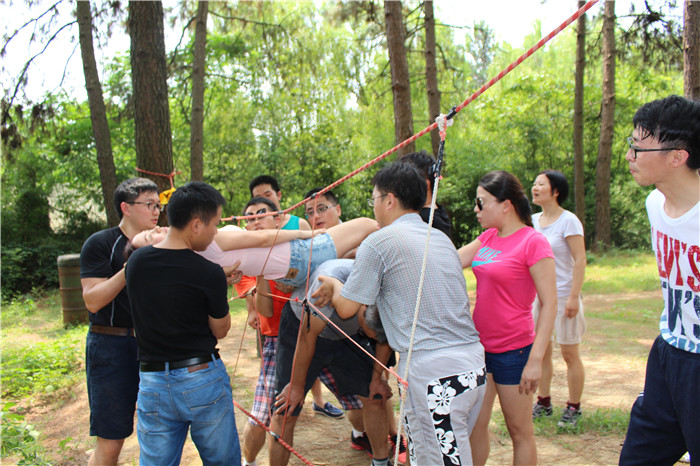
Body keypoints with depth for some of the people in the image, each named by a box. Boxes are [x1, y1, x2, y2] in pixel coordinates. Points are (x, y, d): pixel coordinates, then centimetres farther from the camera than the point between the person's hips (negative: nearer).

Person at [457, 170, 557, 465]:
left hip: (513, 350, -7)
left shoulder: (533, 242, -14)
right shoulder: (489, 237, 8)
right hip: (480, 345, 7)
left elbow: (549, 304, -16)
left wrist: (536, 360, -19)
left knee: (519, 431, 8)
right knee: (474, 426, 12)